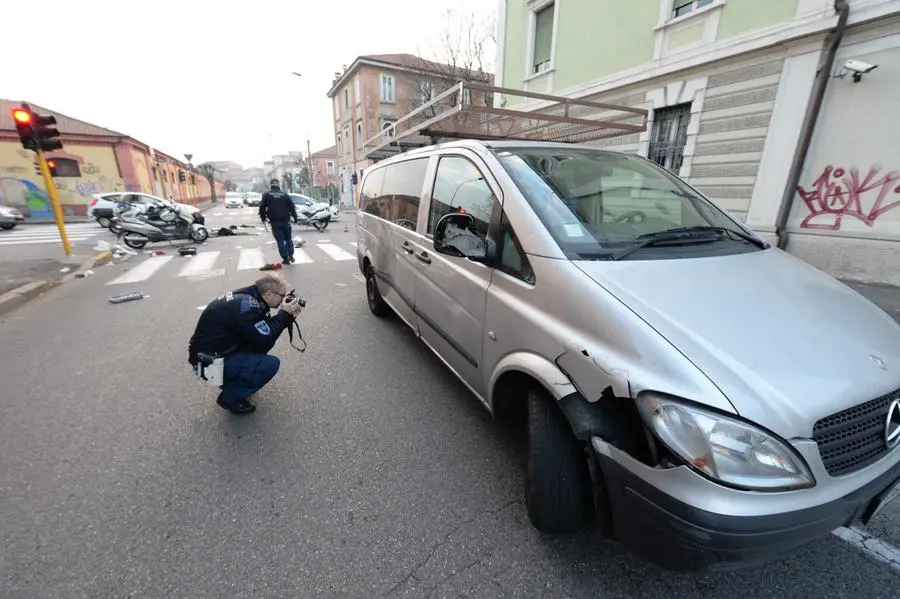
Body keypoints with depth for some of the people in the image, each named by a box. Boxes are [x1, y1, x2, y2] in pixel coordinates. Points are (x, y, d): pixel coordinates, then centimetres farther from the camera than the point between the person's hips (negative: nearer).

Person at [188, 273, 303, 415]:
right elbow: (266, 340, -23)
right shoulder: (245, 305, -27)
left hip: (213, 350, 9)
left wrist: (287, 316, -5)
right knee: (271, 364, -20)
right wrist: (284, 314, -15)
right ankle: (229, 398, 1)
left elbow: (264, 329, 8)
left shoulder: (246, 295, 0)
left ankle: (232, 379, 19)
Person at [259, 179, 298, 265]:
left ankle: (285, 259, 0)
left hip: (274, 222, -2)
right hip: (285, 221, 2)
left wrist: (263, 217, 13)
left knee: (280, 240, 1)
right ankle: (291, 255, 3)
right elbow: (292, 207, 3)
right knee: (288, 239, 15)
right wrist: (295, 218, 11)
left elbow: (262, 207, -2)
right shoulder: (285, 195, 5)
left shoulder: (266, 195, 0)